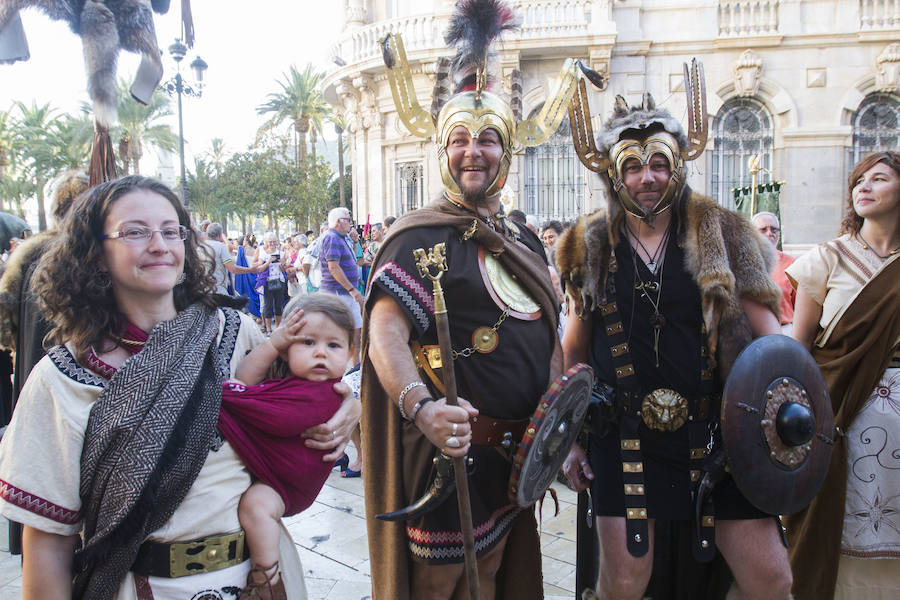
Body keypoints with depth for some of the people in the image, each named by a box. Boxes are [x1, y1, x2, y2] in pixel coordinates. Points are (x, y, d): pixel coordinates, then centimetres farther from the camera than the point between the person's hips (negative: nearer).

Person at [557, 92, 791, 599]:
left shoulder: (723, 235, 4)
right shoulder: (593, 248, 5)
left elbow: (768, 336, 6)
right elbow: (574, 352, 11)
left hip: (715, 435, 1)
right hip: (624, 439, 0)